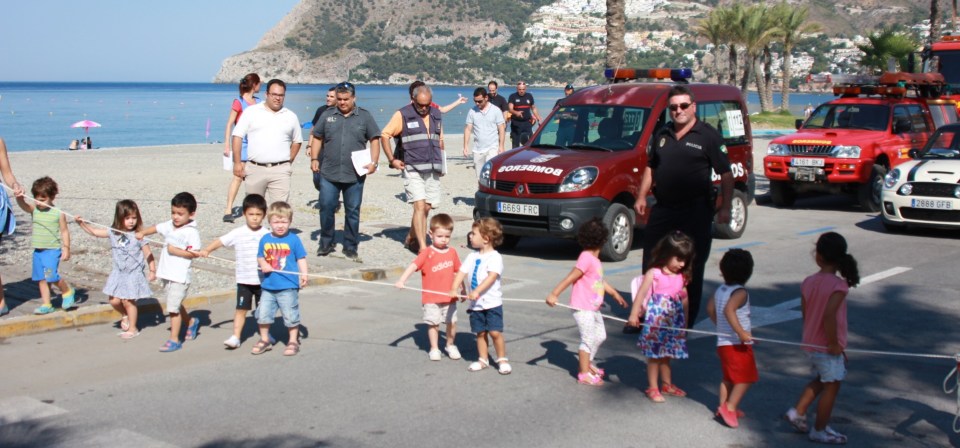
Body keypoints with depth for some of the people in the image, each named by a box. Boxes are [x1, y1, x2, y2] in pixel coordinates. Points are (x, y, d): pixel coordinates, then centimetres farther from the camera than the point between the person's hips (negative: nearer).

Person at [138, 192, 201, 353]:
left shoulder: (191, 232, -14)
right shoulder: (169, 226, 7)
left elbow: (195, 253, -18)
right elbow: (155, 228, 19)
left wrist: (176, 251, -20)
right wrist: (142, 233, 1)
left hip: (180, 275, -8)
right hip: (166, 273, 8)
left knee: (173, 307, -6)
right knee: (174, 305, 20)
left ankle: (174, 340, 2)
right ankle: (191, 322, 43)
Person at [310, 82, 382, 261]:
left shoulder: (364, 116, 6)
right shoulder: (327, 115, 9)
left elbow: (375, 140, 6)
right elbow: (317, 138, 14)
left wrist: (373, 162, -5)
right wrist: (314, 159, 3)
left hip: (355, 175, -1)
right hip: (329, 173, 1)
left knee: (353, 212, 5)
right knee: (326, 208, 0)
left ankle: (350, 248, 15)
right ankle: (326, 244, 16)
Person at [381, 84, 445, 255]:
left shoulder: (436, 115, 13)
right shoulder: (403, 115, -3)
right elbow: (384, 135, -1)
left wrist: (440, 163, 17)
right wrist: (392, 160, -7)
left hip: (432, 170, 6)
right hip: (412, 169, -5)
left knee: (426, 208, 7)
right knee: (420, 206, -14)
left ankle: (411, 239, 25)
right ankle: (423, 247, -16)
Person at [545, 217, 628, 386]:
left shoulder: (595, 259, 10)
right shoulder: (586, 258, -20)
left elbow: (600, 280, 24)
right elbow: (570, 278, -24)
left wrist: (615, 293, 33)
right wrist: (554, 294, -29)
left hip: (593, 307, 10)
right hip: (583, 308, -10)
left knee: (600, 335, 19)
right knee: (588, 339, -3)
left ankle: (588, 363, 35)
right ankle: (584, 374, 6)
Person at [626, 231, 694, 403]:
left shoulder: (682, 277, 6)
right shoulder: (654, 274, -11)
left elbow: (684, 299, 13)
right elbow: (641, 293, -12)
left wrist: (685, 321, 17)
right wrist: (634, 314, -15)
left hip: (674, 322, 5)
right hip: (656, 320, -5)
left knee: (666, 354, 17)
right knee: (654, 355, 3)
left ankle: (667, 384, 31)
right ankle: (653, 388, 12)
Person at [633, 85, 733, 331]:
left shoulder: (708, 136, -4)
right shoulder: (662, 135, 13)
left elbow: (726, 174, -6)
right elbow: (650, 167, 22)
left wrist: (725, 207, -13)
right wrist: (642, 197, 13)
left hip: (695, 212, -5)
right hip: (662, 209, 5)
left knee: (691, 270, 1)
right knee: (651, 265, 10)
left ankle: (686, 320, 9)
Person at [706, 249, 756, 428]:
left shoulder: (720, 290, 6)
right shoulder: (740, 292, -17)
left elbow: (710, 309, 17)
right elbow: (729, 310, -32)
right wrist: (741, 332, -33)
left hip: (722, 342, 8)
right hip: (738, 344, -8)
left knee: (728, 377, 19)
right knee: (746, 378, -2)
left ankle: (723, 406, 22)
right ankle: (730, 407, -10)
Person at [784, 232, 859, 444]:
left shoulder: (808, 282, 0)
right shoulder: (839, 285, -20)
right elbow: (829, 315, -30)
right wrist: (834, 344, -20)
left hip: (810, 343, 7)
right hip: (827, 347, -7)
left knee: (821, 379, 27)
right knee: (831, 386, 8)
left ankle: (797, 412, 23)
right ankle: (819, 430, 17)